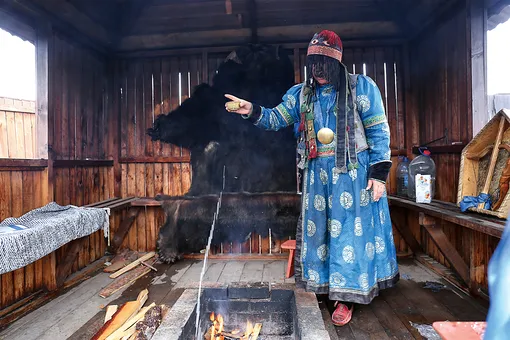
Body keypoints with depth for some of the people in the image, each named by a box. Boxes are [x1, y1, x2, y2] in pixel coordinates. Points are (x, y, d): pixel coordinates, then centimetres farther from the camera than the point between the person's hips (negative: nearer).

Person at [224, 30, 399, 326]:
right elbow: (277, 119, 8)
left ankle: (346, 296, 16)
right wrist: (252, 111, -10)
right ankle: (332, 285, 30)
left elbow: (379, 132, -4)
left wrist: (379, 174, -9)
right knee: (321, 228, 10)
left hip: (354, 172, -4)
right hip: (318, 173, 4)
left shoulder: (361, 87, -2)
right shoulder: (301, 94, 9)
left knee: (350, 229, 0)